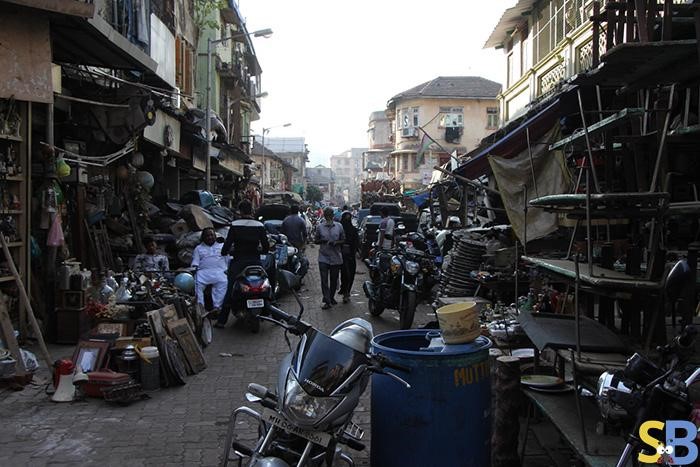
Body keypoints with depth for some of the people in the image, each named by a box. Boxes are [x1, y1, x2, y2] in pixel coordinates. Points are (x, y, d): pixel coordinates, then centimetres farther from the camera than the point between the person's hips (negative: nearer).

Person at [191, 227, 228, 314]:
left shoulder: (222, 246, 27)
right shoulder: (198, 248, 27)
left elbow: (228, 261, 19)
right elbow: (195, 262, 14)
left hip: (219, 271, -1)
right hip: (203, 271, 1)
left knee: (223, 282, -35)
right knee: (196, 282, -32)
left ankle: (217, 306, -41)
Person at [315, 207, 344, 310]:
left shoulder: (339, 226, 4)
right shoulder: (320, 227, 2)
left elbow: (343, 240, 8)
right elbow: (316, 240, 8)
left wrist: (336, 242, -12)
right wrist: (324, 240, -13)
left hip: (336, 257, 1)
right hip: (323, 257, -1)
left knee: (334, 280, 12)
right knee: (324, 280, -7)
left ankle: (331, 297, 29)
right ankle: (326, 300, -3)